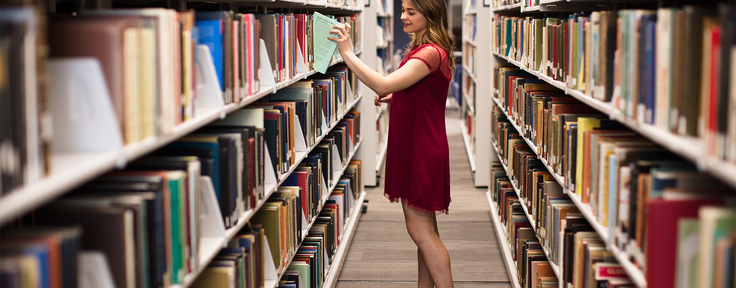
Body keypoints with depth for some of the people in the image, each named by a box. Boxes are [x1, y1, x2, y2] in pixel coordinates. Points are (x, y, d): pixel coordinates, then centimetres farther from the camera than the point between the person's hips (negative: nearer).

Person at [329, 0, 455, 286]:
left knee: (420, 230, -6)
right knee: (424, 229, 14)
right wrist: (392, 98, 6)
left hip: (423, 152, -10)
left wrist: (347, 52, -25)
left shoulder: (431, 53, -19)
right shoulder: (423, 50, 14)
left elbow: (382, 84, -29)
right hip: (413, 147, 10)